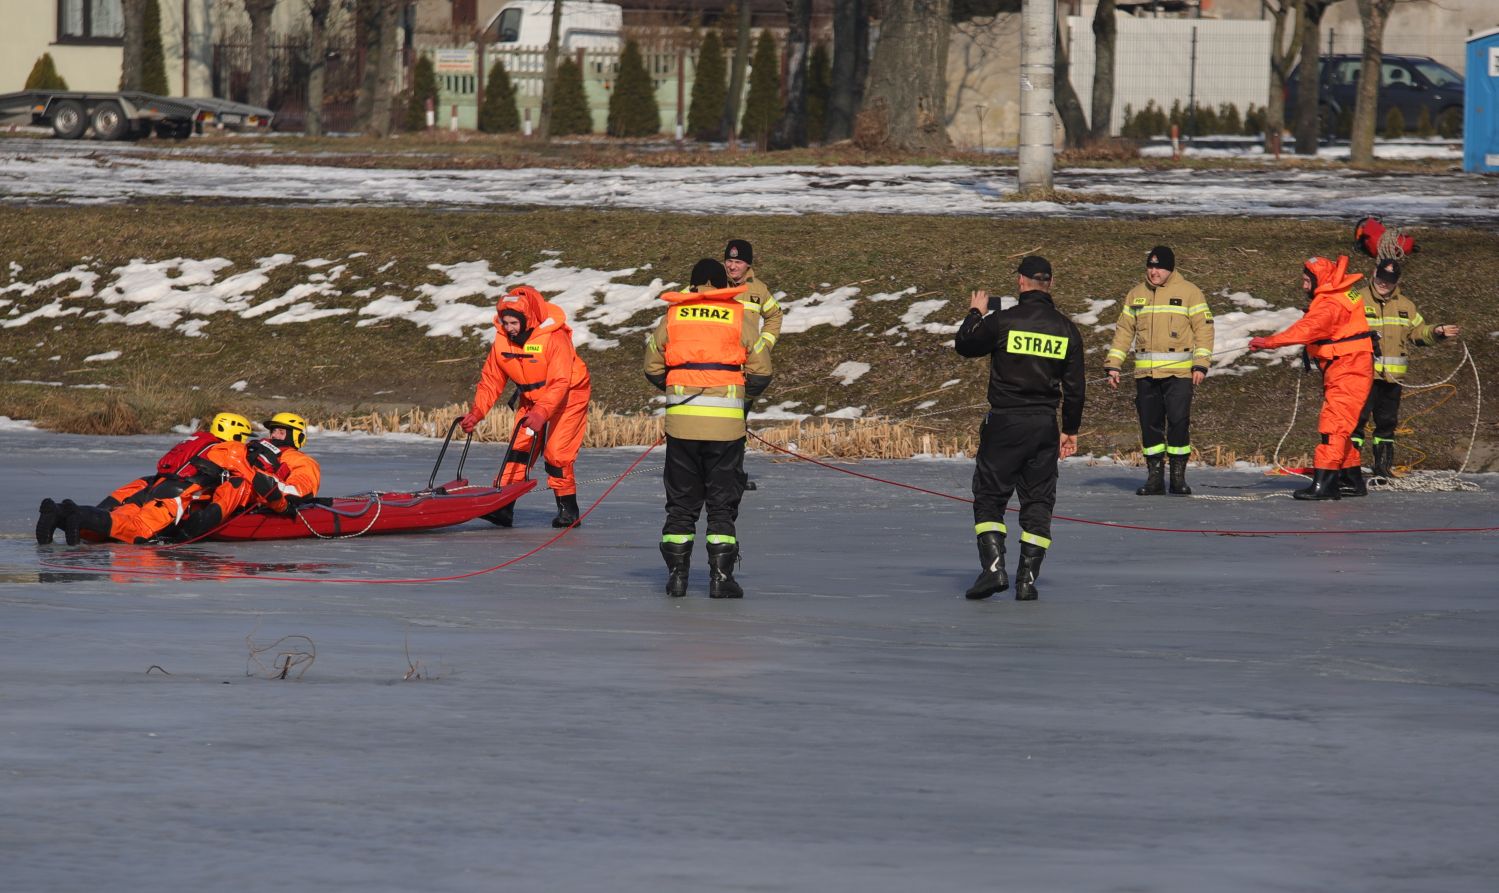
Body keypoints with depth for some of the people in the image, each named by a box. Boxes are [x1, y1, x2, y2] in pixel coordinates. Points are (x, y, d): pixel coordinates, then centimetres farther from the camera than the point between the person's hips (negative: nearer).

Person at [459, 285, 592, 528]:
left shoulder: (554, 338, -30)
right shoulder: (502, 340, -12)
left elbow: (559, 383, -35)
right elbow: (491, 379, -4)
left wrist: (542, 413, -47)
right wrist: (476, 413, -15)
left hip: (568, 396, -6)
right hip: (531, 398, 6)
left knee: (556, 452, -12)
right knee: (519, 447, -5)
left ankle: (568, 509, 2)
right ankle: (504, 506, -7)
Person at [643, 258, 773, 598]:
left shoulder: (673, 315, 6)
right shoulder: (741, 317, 2)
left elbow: (653, 367, 8)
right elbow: (761, 371, 0)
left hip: (681, 417, 1)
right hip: (726, 419, -1)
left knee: (681, 500, 10)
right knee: (723, 501, 5)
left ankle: (676, 573, 7)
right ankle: (721, 576, -1)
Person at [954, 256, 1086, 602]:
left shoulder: (1002, 321, -10)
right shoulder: (1066, 329, 2)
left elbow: (964, 345, 6)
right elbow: (1075, 386, 5)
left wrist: (975, 314, 24)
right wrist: (1071, 429, 16)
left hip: (1005, 421, -3)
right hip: (1045, 425, 3)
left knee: (989, 497, 5)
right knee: (1038, 503, 9)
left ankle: (994, 566, -12)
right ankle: (1027, 579, 5)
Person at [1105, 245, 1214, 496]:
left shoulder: (1189, 292, 1)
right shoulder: (1136, 295, 13)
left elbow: (1204, 327, -2)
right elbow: (1124, 330, 16)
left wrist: (1201, 364, -11)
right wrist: (1113, 365, 9)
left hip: (1179, 372, -4)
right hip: (1145, 373, 4)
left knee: (1178, 422, -9)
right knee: (1150, 424, 4)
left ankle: (1178, 476, 0)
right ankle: (1154, 477, 11)